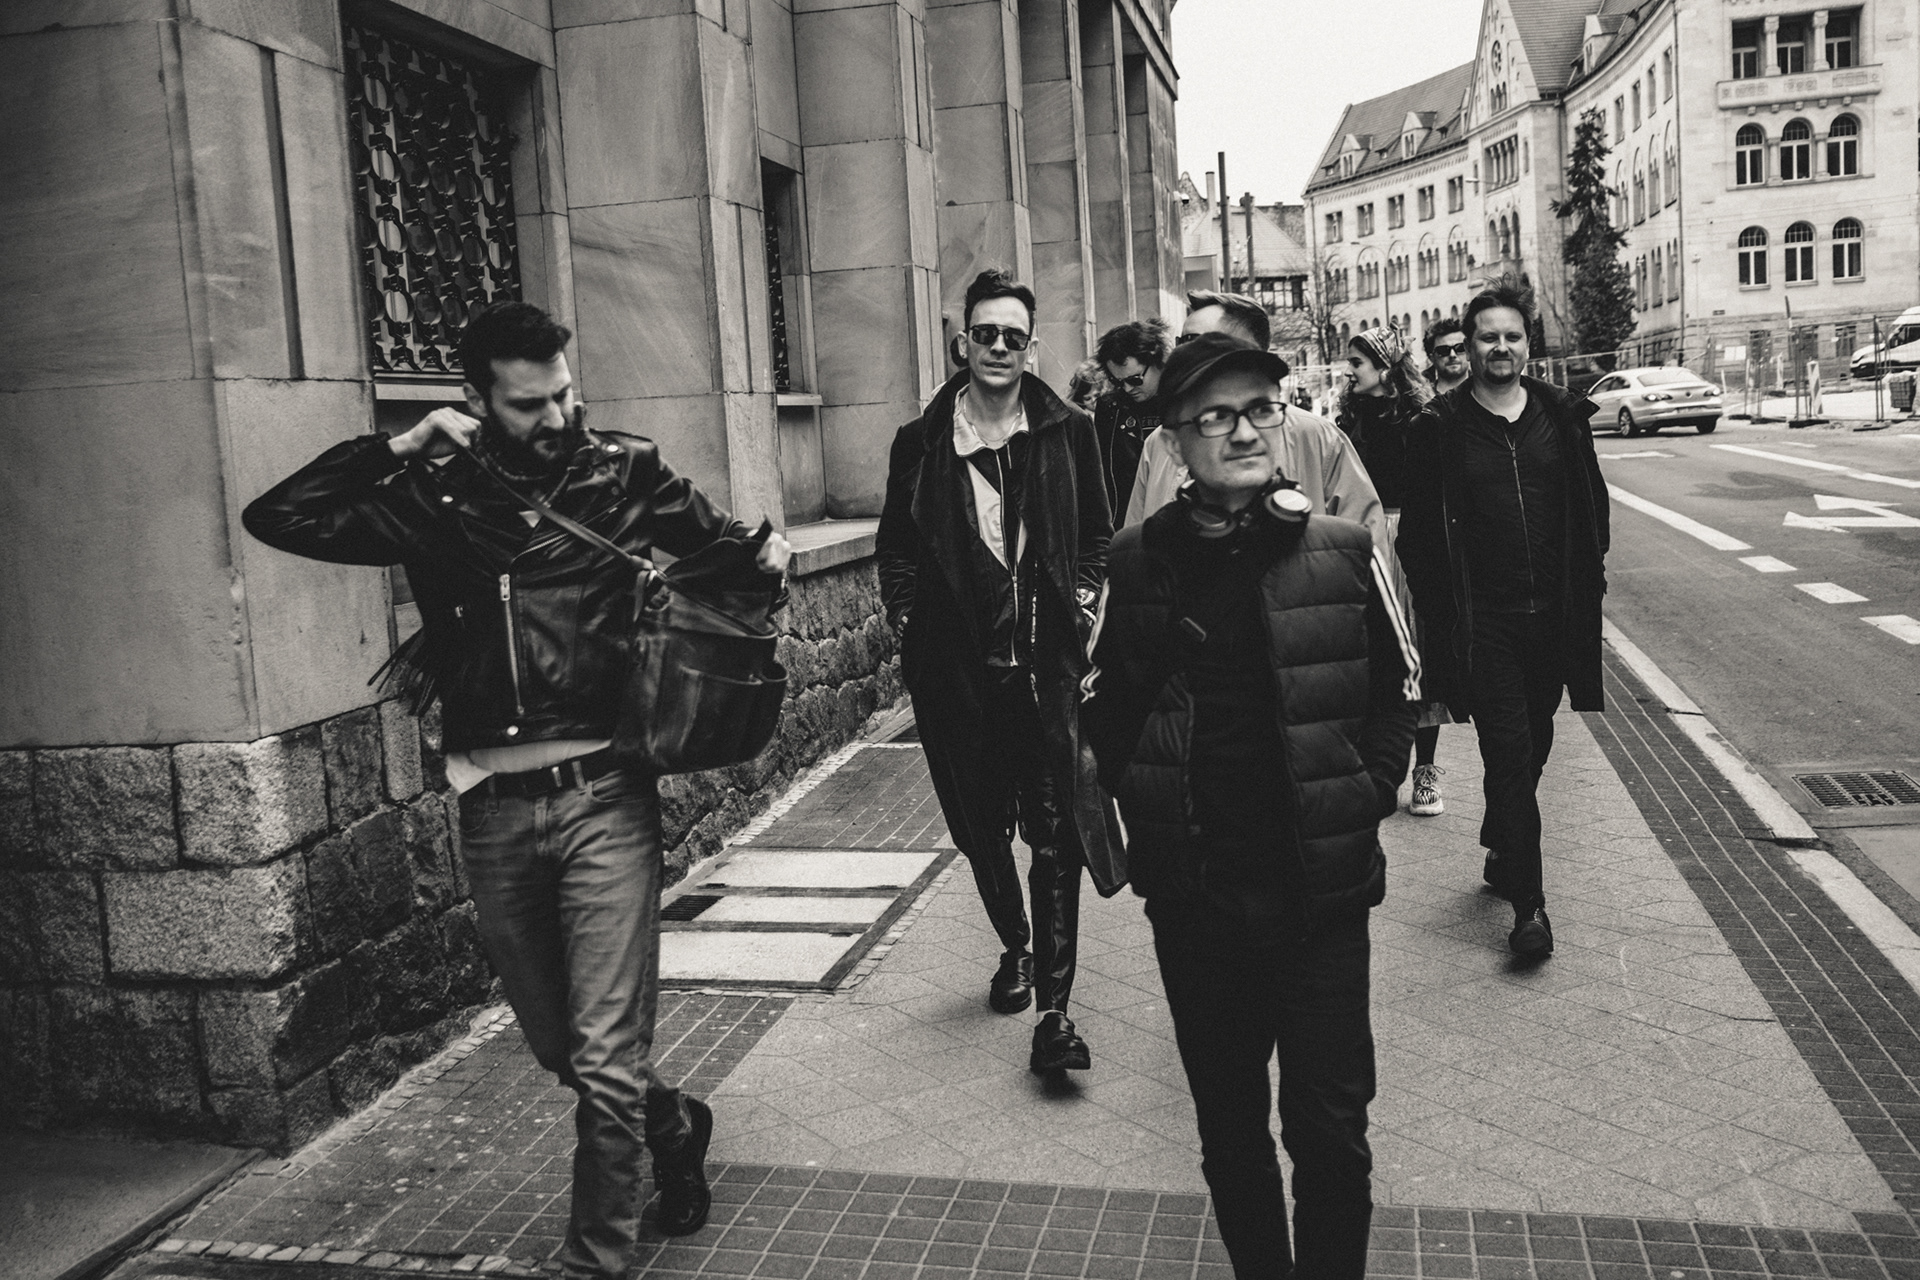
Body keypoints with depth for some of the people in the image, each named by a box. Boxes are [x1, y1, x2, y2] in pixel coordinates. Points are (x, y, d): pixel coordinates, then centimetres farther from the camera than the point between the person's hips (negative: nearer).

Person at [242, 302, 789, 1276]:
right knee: (554, 1043, 17)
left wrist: (765, 550, -8)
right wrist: (398, 448, -4)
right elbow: (275, 517, 1)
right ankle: (671, 1125, 45)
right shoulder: (431, 497, 5)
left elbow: (723, 540, 15)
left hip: (603, 794, -3)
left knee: (604, 1055, -3)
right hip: (493, 810, 3)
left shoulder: (622, 474, 3)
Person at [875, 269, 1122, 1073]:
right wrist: (909, 624, 1)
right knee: (982, 824, 14)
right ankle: (1015, 946, 39)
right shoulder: (922, 442, 4)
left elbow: (1097, 537, 14)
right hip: (958, 667, 2)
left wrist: (1082, 603, 1)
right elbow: (895, 547, 12)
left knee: (1055, 830, -6)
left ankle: (1054, 1011, -1)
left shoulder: (1067, 433, 5)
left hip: (1048, 661, -1)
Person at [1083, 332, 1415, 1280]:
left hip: (1323, 890, -1)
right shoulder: (1136, 563, -2)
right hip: (1192, 897, 1)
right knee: (1228, 1125, 16)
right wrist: (1148, 804, 0)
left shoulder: (1343, 552, -3)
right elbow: (1104, 706, 8)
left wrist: (1363, 796, -2)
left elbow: (1393, 692, 7)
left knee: (1330, 1129, 6)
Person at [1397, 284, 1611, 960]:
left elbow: (1592, 507, 12)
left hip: (1553, 617, 4)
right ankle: (1528, 904, -1)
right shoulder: (1439, 429, -3)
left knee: (1530, 747, 16)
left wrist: (1585, 584, 4)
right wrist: (1440, 611, -7)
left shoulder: (1562, 417, 7)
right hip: (1482, 621, -4)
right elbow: (1418, 534, -2)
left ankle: (1500, 851, 39)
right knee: (1510, 756, -7)